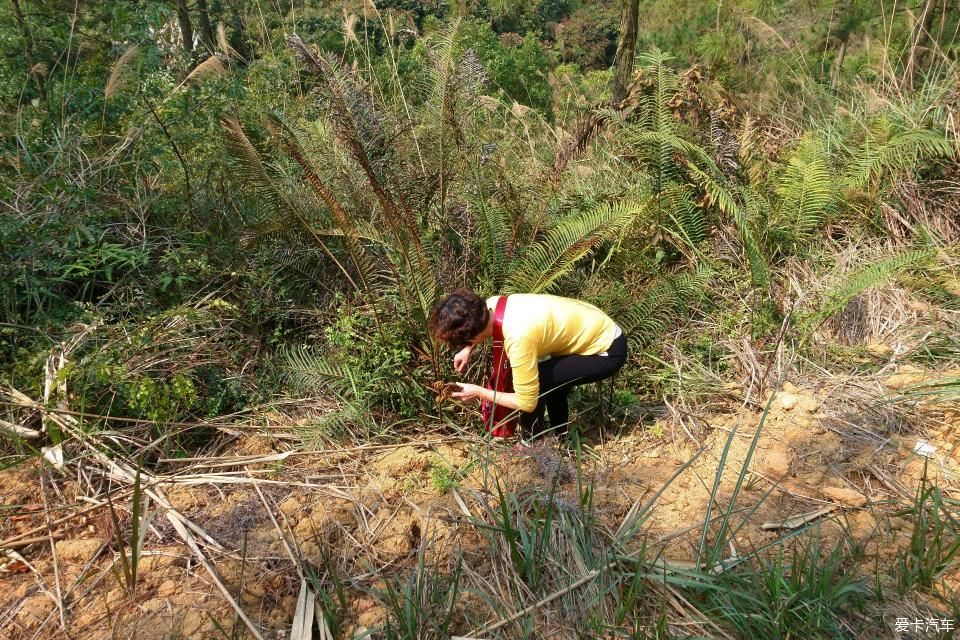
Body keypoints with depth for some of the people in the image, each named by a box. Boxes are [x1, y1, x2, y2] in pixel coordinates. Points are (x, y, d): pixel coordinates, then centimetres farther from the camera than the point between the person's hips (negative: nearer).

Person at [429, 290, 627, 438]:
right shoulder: (492, 305, -10)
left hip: (608, 351, -9)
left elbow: (526, 402, -24)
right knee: (550, 380, 24)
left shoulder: (518, 338, -34)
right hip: (601, 331, 9)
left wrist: (479, 392, -13)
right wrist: (468, 349, 7)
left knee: (537, 383, -15)